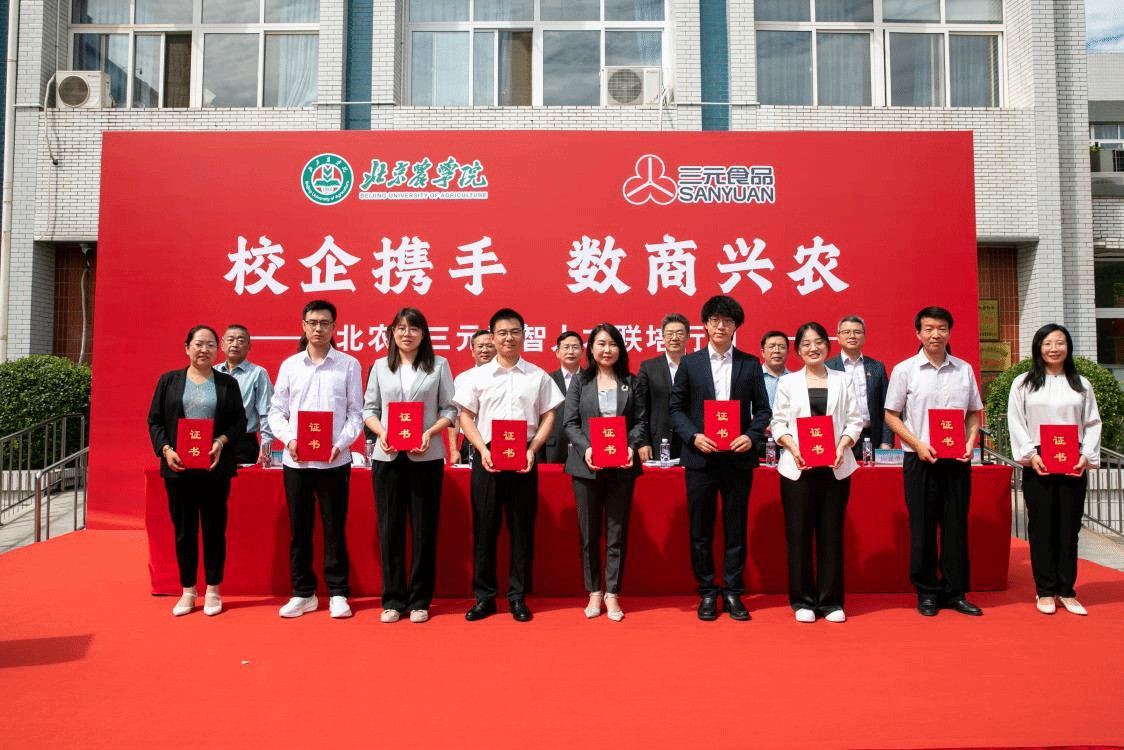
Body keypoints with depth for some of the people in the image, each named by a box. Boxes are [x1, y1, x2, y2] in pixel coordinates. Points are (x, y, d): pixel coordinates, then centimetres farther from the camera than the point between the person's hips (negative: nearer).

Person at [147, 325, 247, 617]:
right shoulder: (169, 381, 9)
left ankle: (212, 590, 16)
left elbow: (240, 421, 4)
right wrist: (166, 449, -9)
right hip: (178, 467, 1)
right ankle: (188, 591, 19)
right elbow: (155, 420, 6)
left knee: (214, 528, 5)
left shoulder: (228, 383, 8)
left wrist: (222, 441, -13)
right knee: (184, 529, 7)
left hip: (215, 468, 0)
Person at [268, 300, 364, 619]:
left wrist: (341, 443, -14)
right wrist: (289, 439, -9)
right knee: (299, 528, 9)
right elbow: (276, 411, 9)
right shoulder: (290, 365, 8)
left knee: (334, 528, 4)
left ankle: (338, 593, 15)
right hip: (295, 460, 2)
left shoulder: (348, 365, 2)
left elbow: (356, 413, 1)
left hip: (335, 460, -2)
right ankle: (303, 593, 21)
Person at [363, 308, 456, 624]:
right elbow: (369, 408, 10)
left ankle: (420, 600, 14)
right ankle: (393, 599, 16)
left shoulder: (439, 365, 5)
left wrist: (430, 433, -12)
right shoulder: (380, 367, 11)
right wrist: (381, 432, -9)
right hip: (387, 456, 2)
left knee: (424, 528, 3)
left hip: (426, 457, -2)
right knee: (390, 527, 5)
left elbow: (449, 409, 3)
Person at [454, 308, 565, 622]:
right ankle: (484, 596, 16)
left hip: (523, 458, 0)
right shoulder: (478, 376, 6)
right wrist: (483, 450, -9)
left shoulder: (538, 376, 6)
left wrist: (532, 449, -7)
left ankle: (518, 597, 16)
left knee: (522, 528, 5)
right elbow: (466, 418, 5)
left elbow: (549, 416, 7)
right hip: (487, 457, 0)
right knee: (484, 527, 4)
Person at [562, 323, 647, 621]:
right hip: (587, 466, 0)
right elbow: (570, 423, 1)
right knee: (589, 532, 6)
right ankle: (594, 592, 18)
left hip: (622, 466, 1)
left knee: (617, 531, 5)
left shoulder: (631, 382, 9)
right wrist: (586, 448, -15)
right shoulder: (580, 382, 6)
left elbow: (640, 421, 6)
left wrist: (632, 447, -12)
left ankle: (612, 594, 14)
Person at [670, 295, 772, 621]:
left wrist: (752, 437, -11)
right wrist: (694, 436, -11)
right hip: (700, 458, 0)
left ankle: (733, 593, 19)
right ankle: (706, 592, 18)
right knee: (700, 530, 6)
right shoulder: (690, 363, 6)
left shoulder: (750, 364, 7)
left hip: (738, 457, 0)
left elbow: (762, 409, 7)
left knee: (736, 529, 7)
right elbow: (677, 407, 4)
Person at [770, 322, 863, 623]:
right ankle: (803, 600, 12)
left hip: (835, 467, 1)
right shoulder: (788, 382, 8)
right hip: (797, 468, -1)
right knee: (799, 534, 1)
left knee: (832, 533, 4)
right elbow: (778, 422, 4)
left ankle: (831, 601, 14)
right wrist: (793, 448, -12)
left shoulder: (843, 380, 10)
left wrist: (842, 447, -10)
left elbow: (854, 420, 6)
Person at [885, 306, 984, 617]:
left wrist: (971, 442, -3)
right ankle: (927, 592, 15)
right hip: (920, 460, -2)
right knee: (923, 527, 3)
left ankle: (955, 592, 19)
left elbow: (974, 413, 15)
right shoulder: (904, 370, 0)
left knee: (956, 526, 7)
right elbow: (891, 416, 0)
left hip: (957, 460, 3)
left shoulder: (964, 369, 8)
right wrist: (918, 444, -11)